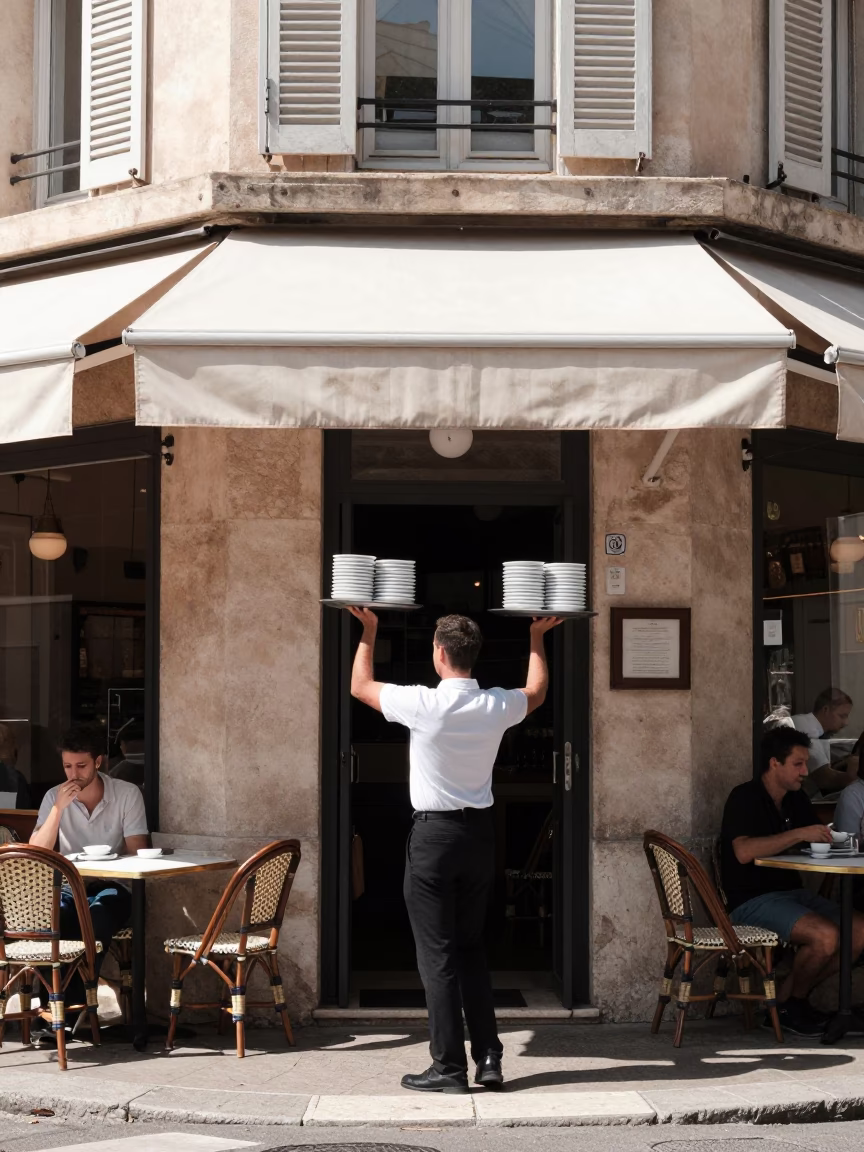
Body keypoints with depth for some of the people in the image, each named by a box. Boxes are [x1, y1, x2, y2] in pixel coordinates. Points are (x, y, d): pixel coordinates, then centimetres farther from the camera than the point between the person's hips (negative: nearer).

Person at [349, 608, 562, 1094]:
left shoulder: (423, 704, -15)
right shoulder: (498, 706, -2)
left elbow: (360, 685, 3)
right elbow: (537, 692, 23)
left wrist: (369, 631, 15)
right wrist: (538, 638, 34)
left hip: (435, 834, -5)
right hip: (481, 833, 5)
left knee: (438, 954, 0)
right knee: (472, 949, 15)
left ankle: (449, 1067, 1)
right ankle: (489, 1059, 12)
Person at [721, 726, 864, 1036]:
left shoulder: (796, 800, 14)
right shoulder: (745, 798, -11)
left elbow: (818, 842, 20)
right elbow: (744, 851, -26)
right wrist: (799, 834, -27)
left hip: (792, 892, 9)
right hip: (752, 901, -8)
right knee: (825, 935, -28)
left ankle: (788, 999, 0)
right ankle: (792, 1003, -1)